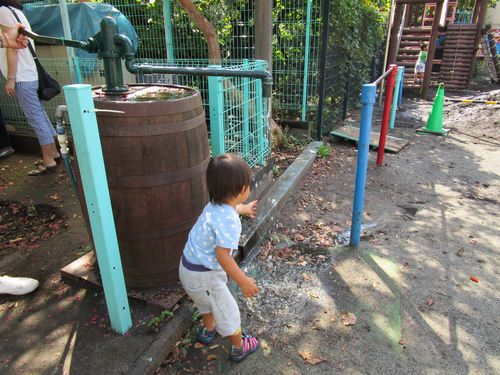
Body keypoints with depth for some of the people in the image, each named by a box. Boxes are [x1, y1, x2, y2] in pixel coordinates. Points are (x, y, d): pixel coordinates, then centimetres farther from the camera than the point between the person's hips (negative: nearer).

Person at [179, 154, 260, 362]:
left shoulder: (214, 205, -2)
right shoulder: (228, 220, -32)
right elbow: (222, 255, -35)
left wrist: (243, 209, 43)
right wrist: (243, 281, -29)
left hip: (188, 266, 9)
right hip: (204, 276, -9)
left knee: (207, 300, 35)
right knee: (227, 310, 14)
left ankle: (208, 330, 60)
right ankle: (239, 349, 37)